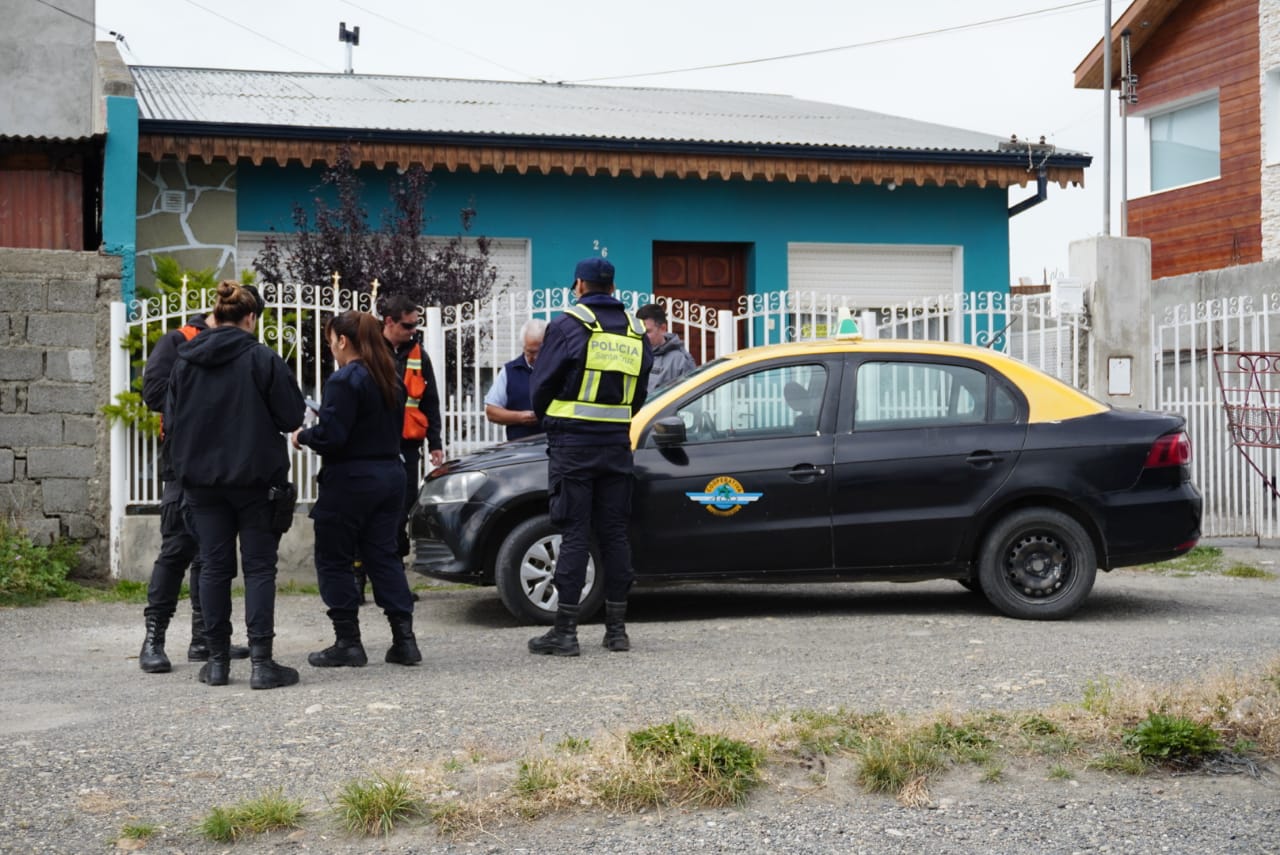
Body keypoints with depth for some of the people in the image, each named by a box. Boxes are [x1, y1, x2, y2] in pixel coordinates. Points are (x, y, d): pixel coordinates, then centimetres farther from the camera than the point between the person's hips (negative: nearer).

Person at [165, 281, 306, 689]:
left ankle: (218, 660, 13)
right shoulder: (262, 358, -10)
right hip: (255, 478, -4)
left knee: (214, 566, 9)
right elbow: (291, 417, -8)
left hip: (201, 479, 4)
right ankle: (261, 662, -2)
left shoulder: (185, 361, 2)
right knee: (259, 566, 2)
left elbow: (171, 421, 7)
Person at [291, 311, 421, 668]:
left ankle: (348, 641, 6)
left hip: (351, 480, -8)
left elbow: (331, 435, -21)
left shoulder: (344, 380, -15)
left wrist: (302, 437, -1)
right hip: (389, 474, 8)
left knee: (333, 560, 4)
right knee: (383, 556, 11)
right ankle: (404, 638, 7)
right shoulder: (391, 380, 11)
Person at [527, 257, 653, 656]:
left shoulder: (568, 325, -6)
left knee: (574, 534, -4)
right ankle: (616, 628, 13)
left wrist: (547, 417, 17)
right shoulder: (636, 332, 12)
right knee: (614, 533, 9)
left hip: (573, 443, -5)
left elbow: (542, 386, -2)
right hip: (617, 443, 5)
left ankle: (565, 630, -3)